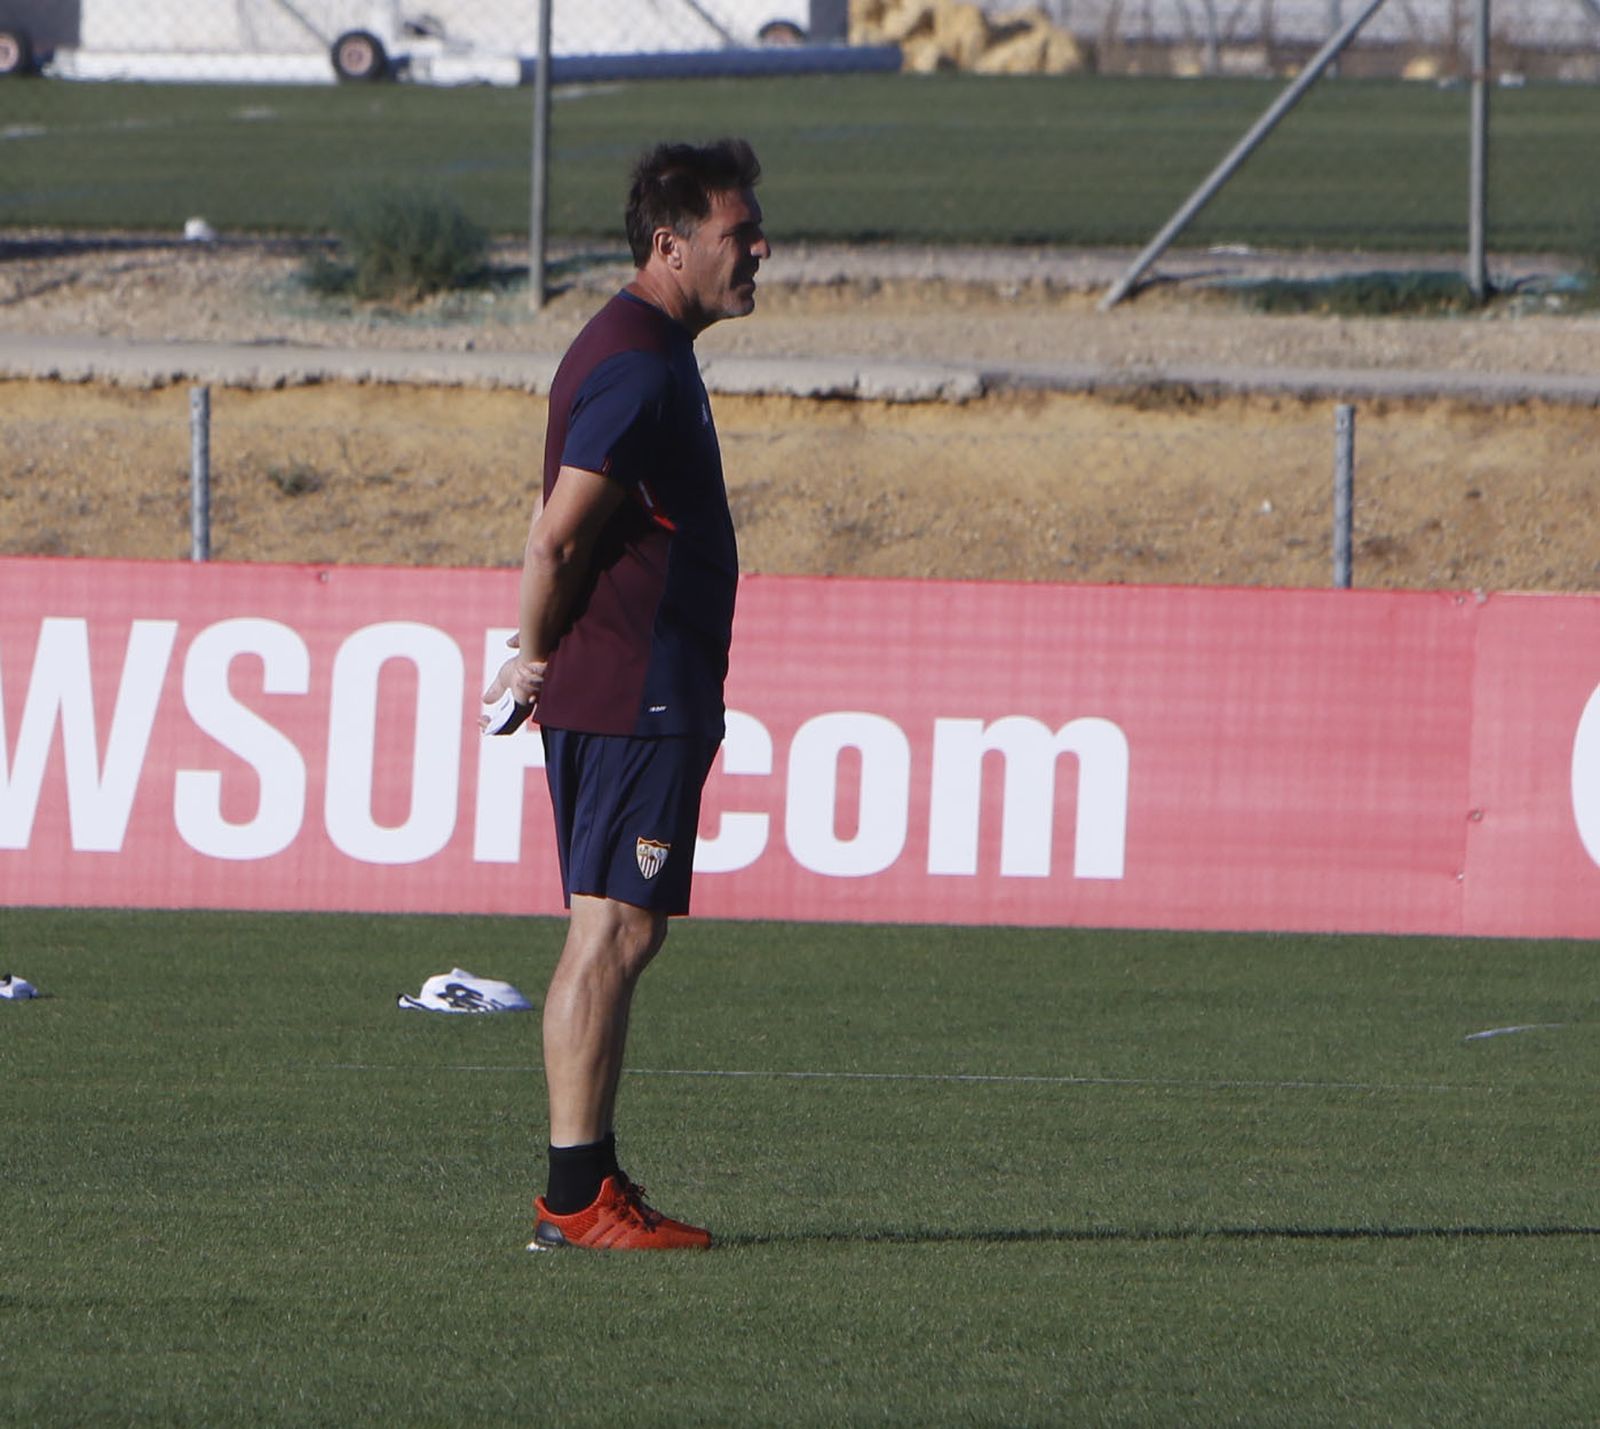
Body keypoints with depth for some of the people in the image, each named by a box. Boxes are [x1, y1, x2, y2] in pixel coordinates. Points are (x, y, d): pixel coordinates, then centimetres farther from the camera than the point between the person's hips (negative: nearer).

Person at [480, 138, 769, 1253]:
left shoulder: (640, 353, 18)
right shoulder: (640, 366, -16)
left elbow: (558, 539, 23)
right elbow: (557, 539, -20)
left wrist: (538, 659, 15)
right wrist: (541, 657, -6)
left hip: (633, 700, 11)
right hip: (632, 696, -11)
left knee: (619, 933, 12)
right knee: (614, 930, -9)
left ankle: (583, 1186, 15)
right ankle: (578, 1194, -9)